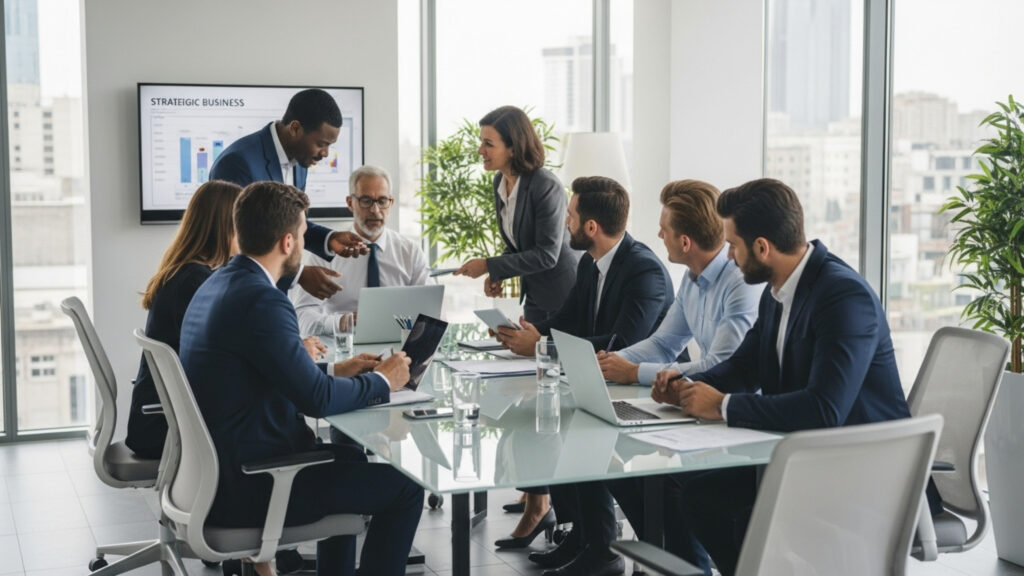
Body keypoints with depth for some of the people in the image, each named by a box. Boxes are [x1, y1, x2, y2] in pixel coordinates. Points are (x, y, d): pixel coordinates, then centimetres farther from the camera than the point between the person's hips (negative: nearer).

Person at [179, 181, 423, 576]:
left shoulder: (217, 284, 7)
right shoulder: (262, 300, -23)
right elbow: (317, 399, -22)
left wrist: (334, 371, 13)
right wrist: (382, 381, -6)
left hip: (215, 469, 10)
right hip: (246, 491, -10)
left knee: (346, 454, 30)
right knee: (405, 487, -1)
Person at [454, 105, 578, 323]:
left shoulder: (547, 187, -23)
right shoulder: (500, 181, 2)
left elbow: (547, 255, -24)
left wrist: (489, 266, -23)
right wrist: (498, 274, -5)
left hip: (564, 294, -8)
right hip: (534, 294, 8)